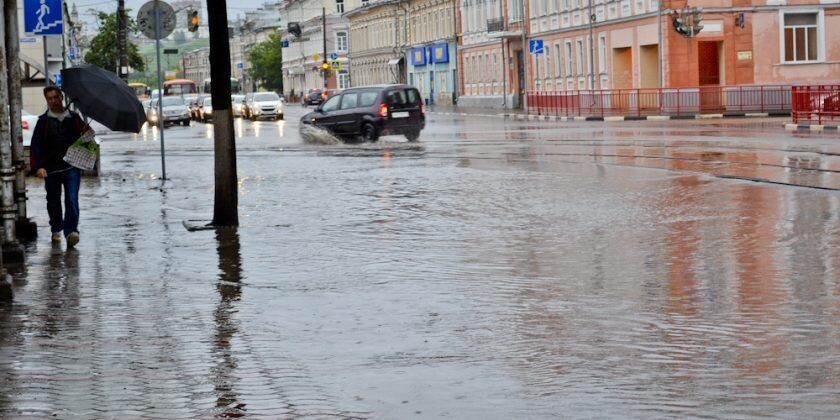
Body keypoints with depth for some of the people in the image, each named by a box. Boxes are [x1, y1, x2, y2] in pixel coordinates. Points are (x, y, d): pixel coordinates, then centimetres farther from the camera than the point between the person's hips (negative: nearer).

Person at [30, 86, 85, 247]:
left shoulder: (74, 118, 7)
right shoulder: (44, 121, 4)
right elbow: (36, 145, -1)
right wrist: (38, 166, -12)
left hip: (72, 167, -1)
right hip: (51, 168, 1)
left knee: (72, 199, -14)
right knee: (53, 201, 11)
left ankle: (71, 231, -21)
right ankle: (56, 230, 29)